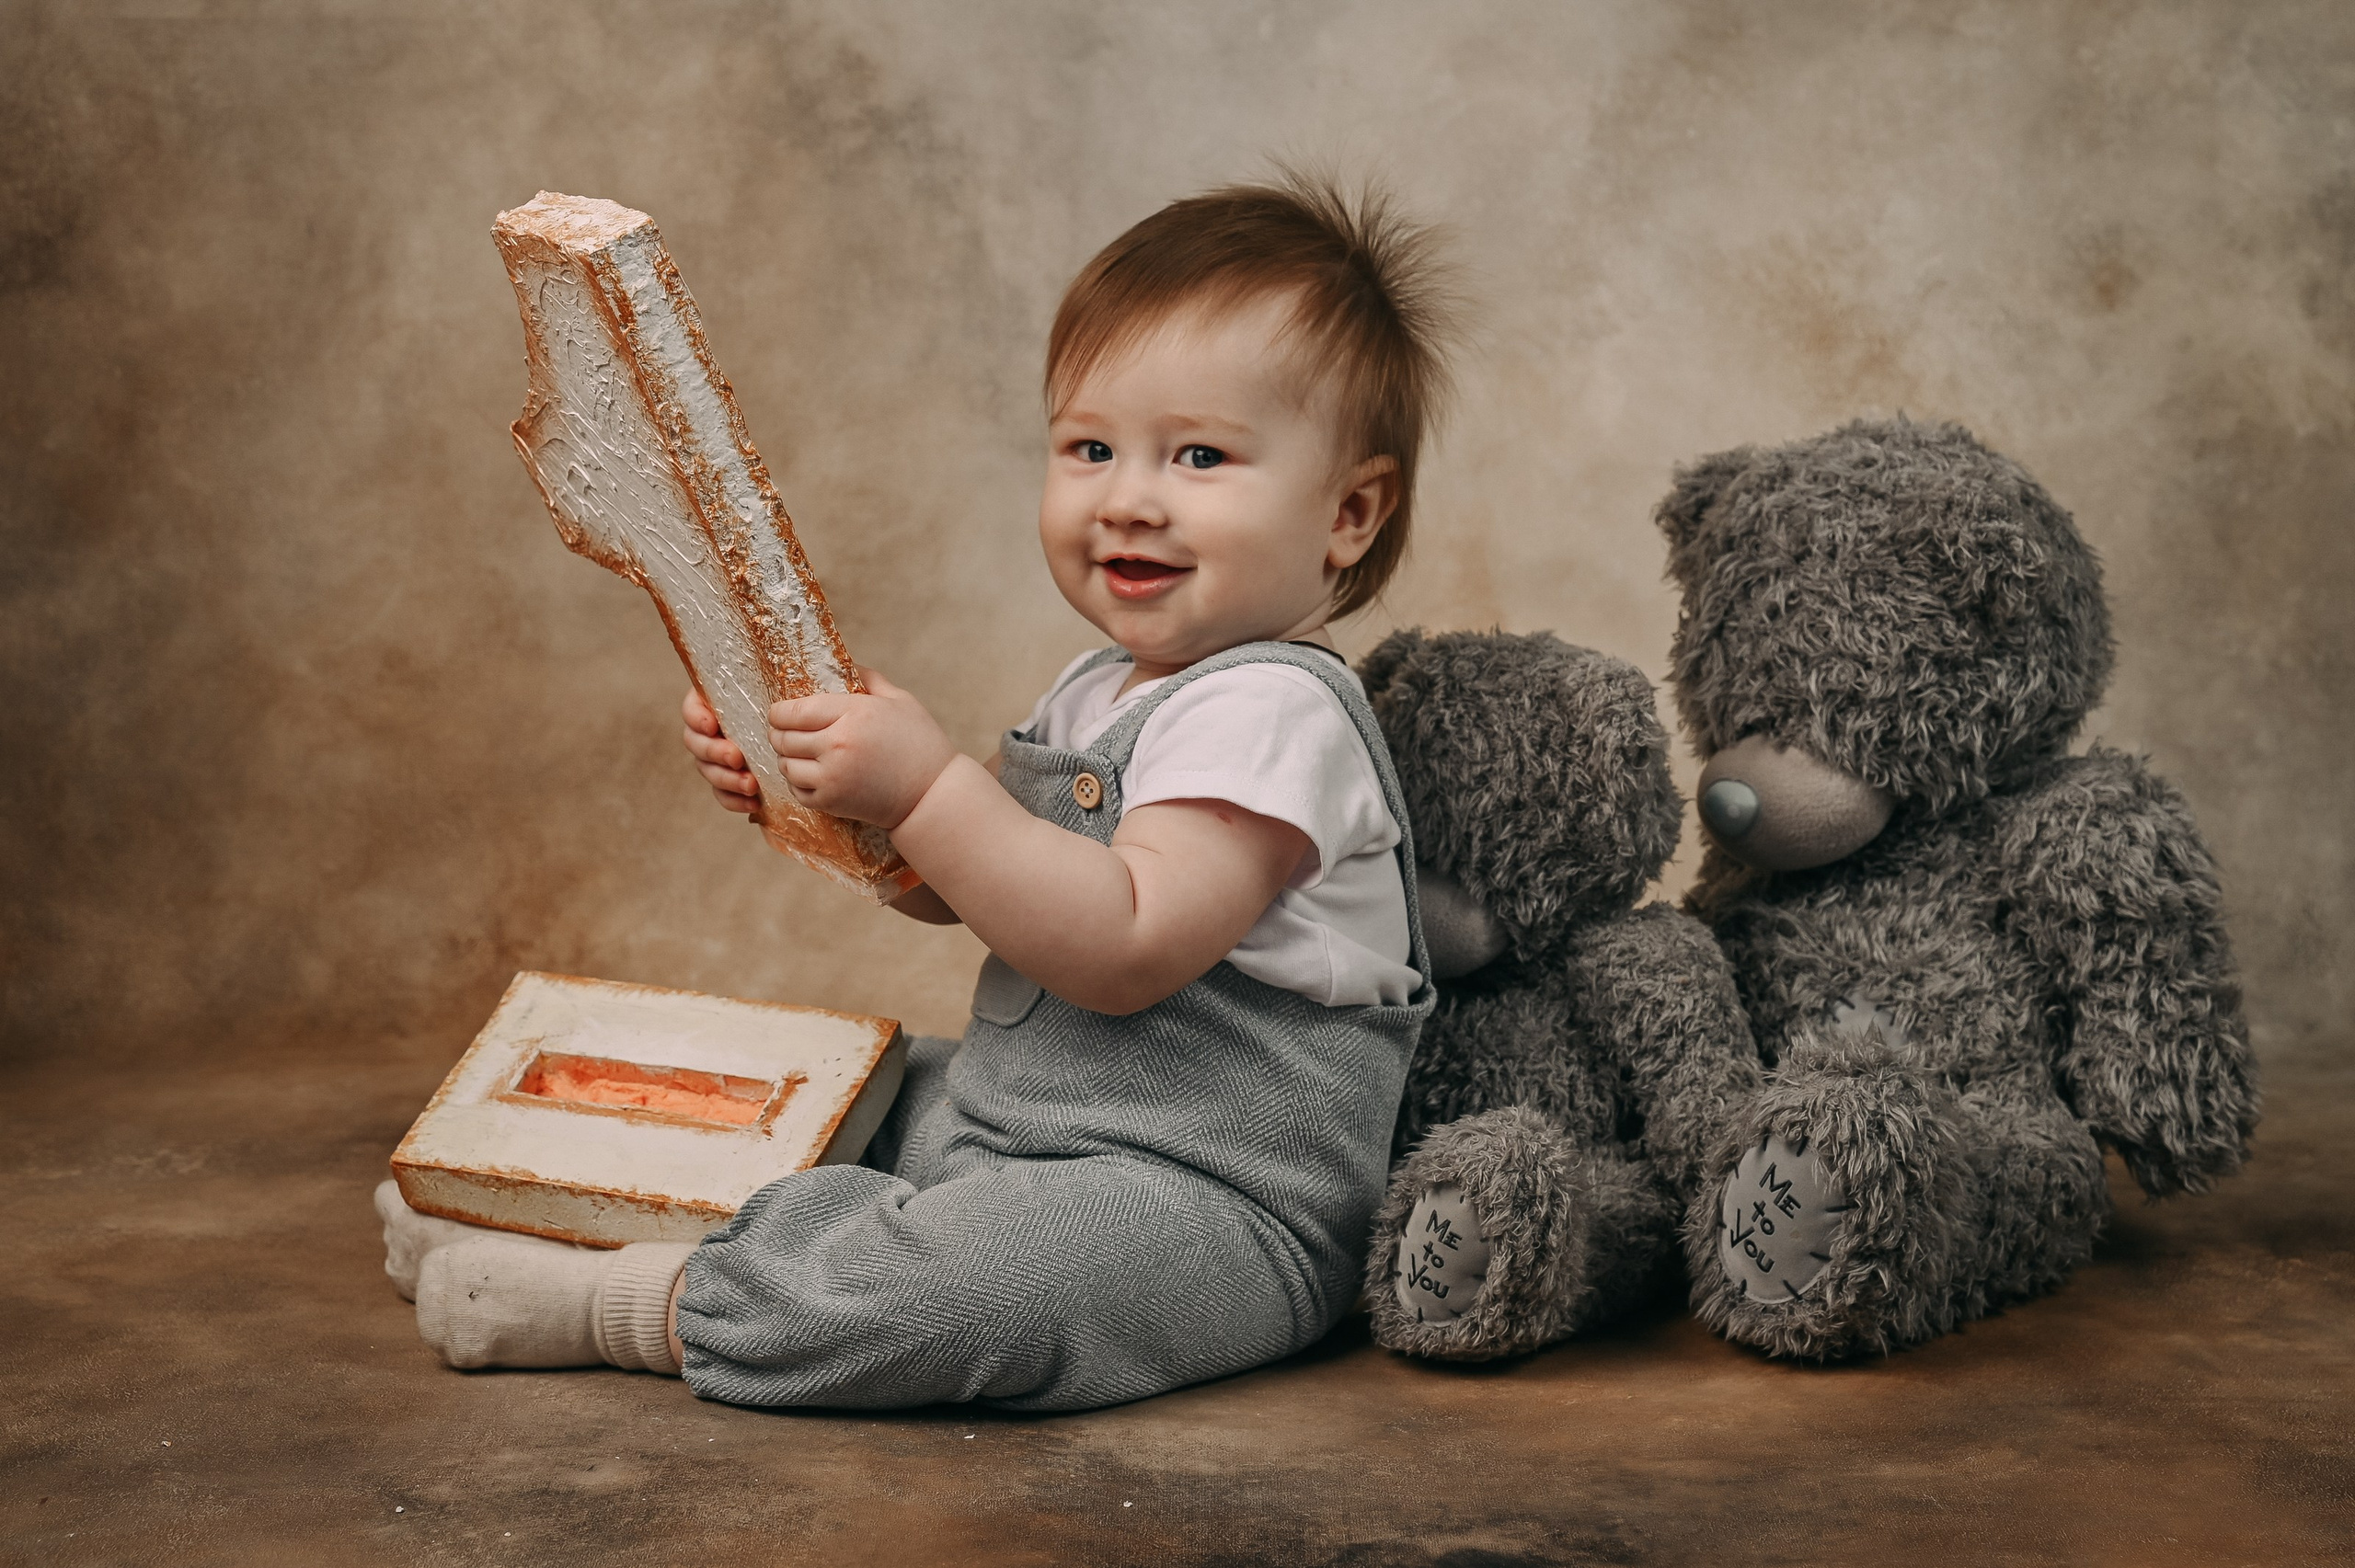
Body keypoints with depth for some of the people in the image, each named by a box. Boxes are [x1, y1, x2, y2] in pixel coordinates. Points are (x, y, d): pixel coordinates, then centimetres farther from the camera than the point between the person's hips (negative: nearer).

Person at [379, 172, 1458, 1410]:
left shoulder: (1273, 712, -20)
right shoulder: (1106, 692, 12)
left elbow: (1127, 946, -30)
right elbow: (956, 886, 19)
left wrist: (924, 785, -31)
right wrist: (806, 791, 2)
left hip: (1208, 1207, -10)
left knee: (938, 1278, -33)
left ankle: (617, 1309, -17)